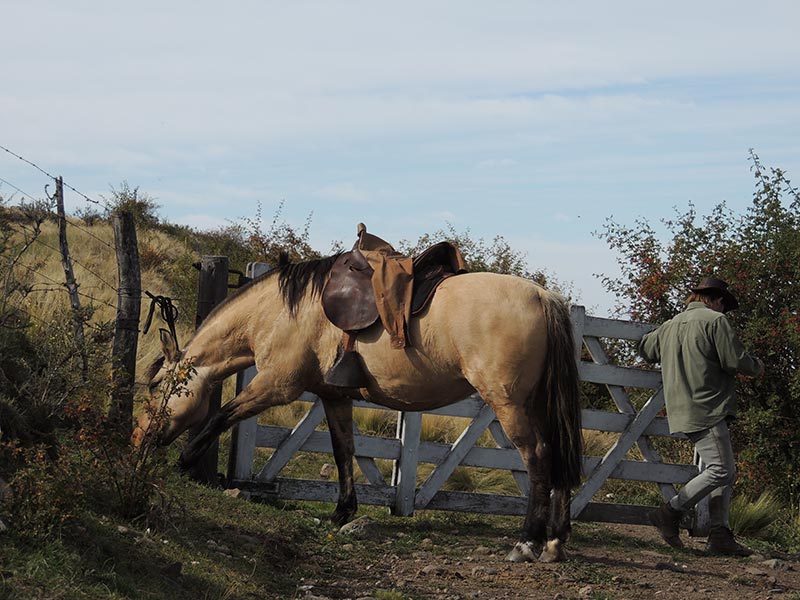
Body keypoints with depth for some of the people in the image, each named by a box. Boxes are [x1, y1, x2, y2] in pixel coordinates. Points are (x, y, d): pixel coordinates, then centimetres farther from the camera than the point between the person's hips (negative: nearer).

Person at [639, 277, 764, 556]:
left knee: (727, 471, 10)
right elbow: (736, 361, -11)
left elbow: (645, 349, 34)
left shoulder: (670, 326, 18)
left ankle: (720, 534, 5)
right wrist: (757, 367, 10)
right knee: (720, 470, -9)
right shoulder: (715, 320, -6)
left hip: (685, 410, 9)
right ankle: (669, 513, -8)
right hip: (707, 410, -9)